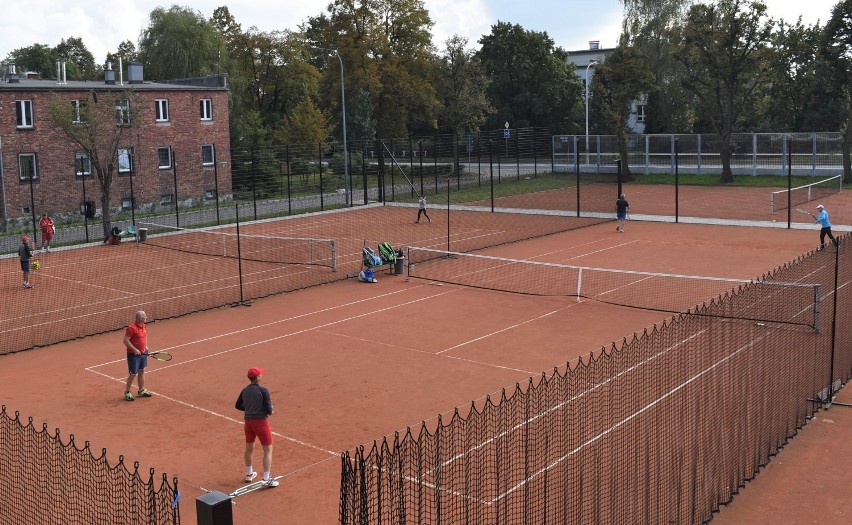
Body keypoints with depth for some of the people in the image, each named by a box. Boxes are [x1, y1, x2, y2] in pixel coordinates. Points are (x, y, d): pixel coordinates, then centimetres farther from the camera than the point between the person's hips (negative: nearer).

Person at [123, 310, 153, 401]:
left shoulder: (144, 326, 4)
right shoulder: (132, 328, -22)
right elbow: (126, 341, -22)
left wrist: (145, 346, 9)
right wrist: (135, 350, -23)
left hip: (143, 353, 8)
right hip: (133, 354, -8)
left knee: (142, 372, 17)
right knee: (133, 374, 0)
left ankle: (141, 390, 29)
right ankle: (127, 392, 16)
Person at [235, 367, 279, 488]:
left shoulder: (245, 391, 3)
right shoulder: (263, 391, -17)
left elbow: (238, 405, 15)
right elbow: (269, 410, -18)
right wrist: (270, 412, 4)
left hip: (248, 421, 7)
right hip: (260, 422, -7)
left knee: (249, 448, 23)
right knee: (268, 450, 1)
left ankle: (249, 474, 38)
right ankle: (266, 480, -3)